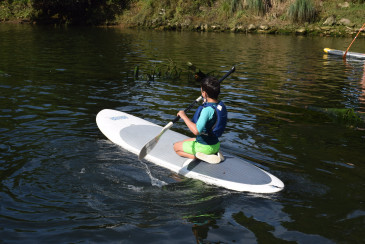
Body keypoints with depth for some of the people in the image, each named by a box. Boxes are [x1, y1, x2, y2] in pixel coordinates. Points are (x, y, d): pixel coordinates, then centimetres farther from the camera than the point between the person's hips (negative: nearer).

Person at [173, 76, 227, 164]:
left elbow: (196, 131, -37)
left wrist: (184, 117, -27)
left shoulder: (207, 109, -30)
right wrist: (206, 102, 24)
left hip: (205, 147, -8)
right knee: (186, 141, 31)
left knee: (176, 146, 12)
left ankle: (198, 156, -8)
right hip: (215, 144, 8)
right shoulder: (221, 105, -4)